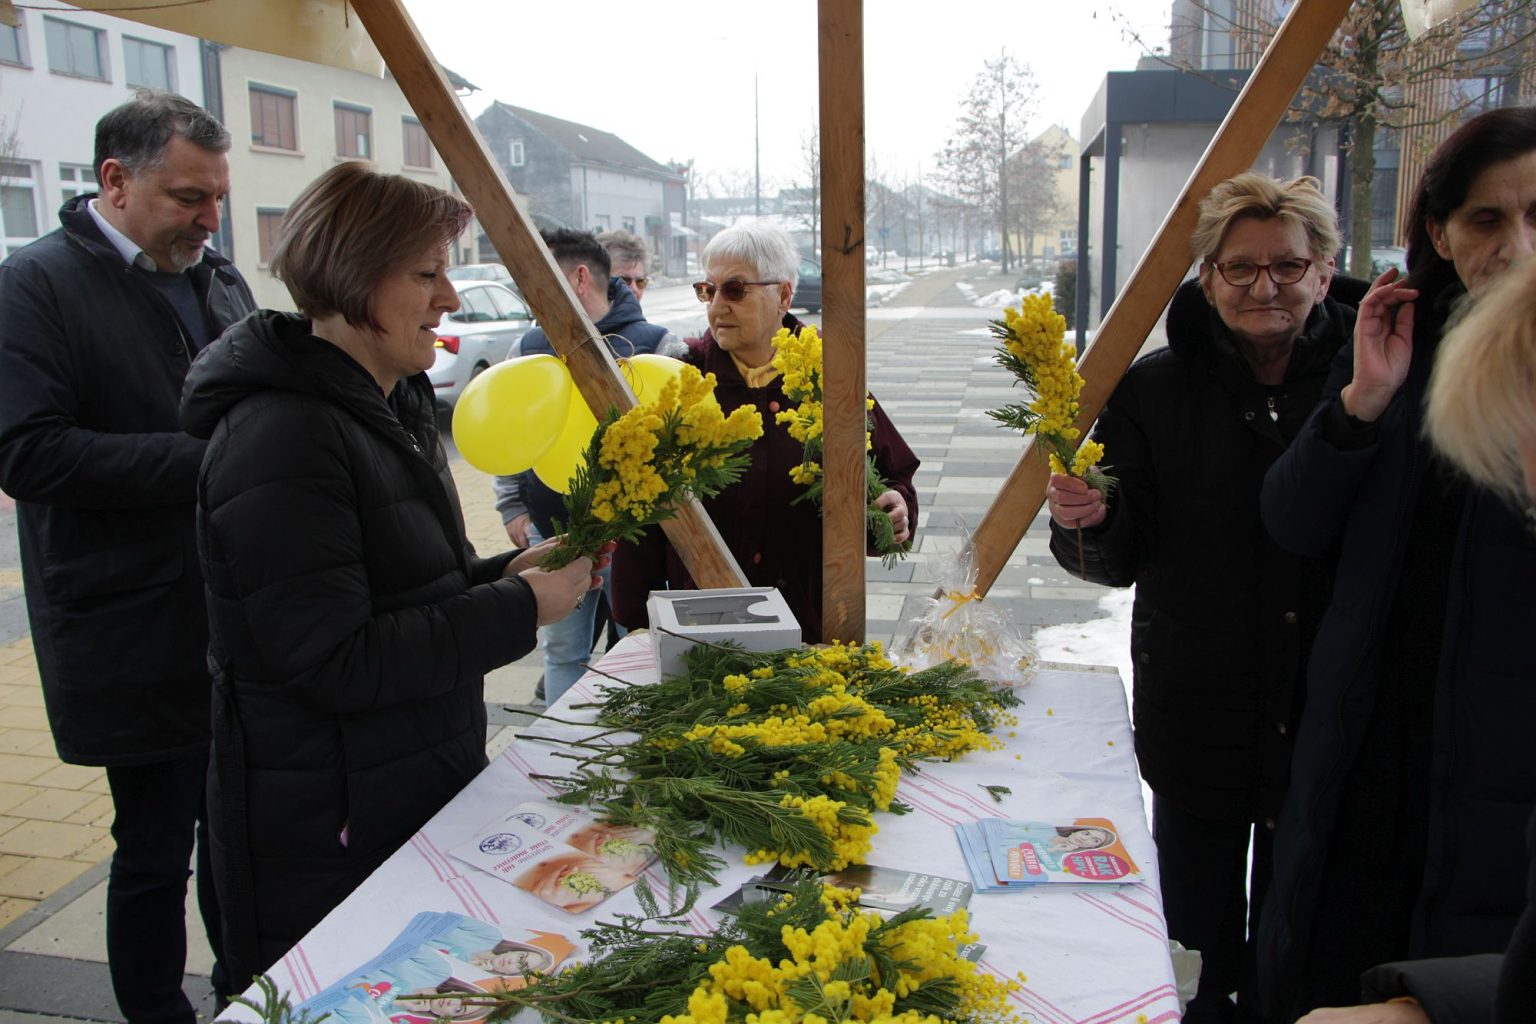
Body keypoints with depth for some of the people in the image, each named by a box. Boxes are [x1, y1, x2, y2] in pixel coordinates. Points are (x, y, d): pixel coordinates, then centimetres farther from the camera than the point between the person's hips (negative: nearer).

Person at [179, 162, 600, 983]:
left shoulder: (388, 406, 10)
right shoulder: (282, 438, -22)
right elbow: (334, 664, -26)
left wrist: (512, 571, -1)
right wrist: (520, 607, -21)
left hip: (425, 789, 9)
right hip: (330, 837, -9)